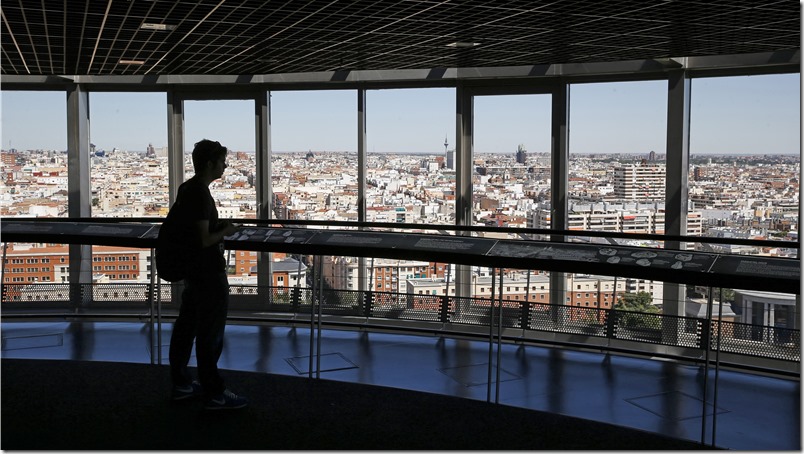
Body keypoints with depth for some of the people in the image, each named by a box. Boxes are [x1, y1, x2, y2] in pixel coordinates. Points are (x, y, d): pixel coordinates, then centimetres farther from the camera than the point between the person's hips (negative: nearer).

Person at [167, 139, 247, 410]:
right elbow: (204, 239, -25)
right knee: (210, 334, -1)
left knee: (186, 326, 16)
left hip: (192, 270, 10)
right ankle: (214, 394, 9)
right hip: (209, 274, -10)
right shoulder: (200, 194, -21)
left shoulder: (185, 188, 9)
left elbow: (176, 220, 22)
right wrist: (226, 231, -8)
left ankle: (181, 384, 28)